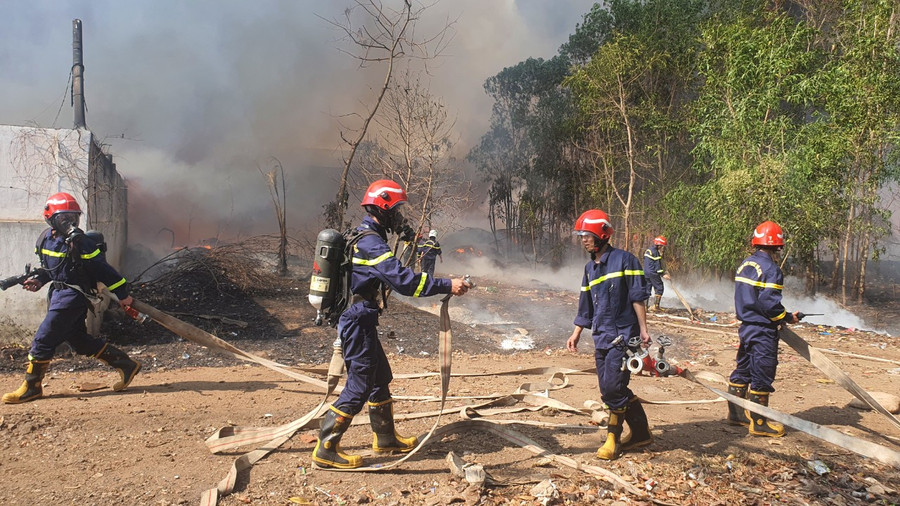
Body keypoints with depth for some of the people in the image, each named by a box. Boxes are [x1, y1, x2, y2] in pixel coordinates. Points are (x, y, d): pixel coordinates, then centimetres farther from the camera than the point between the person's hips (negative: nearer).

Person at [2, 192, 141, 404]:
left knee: (43, 340, -7)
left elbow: (103, 269, -15)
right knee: (79, 340, 11)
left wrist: (122, 293, -13)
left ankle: (31, 387, 7)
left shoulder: (81, 243, -16)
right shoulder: (45, 239, 6)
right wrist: (39, 280, 6)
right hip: (58, 293, 8)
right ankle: (126, 364, 18)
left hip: (73, 296, -8)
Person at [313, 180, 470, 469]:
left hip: (358, 321, 11)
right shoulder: (371, 243, -19)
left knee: (380, 379, 18)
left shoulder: (363, 237, 14)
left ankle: (386, 439, 31)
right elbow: (403, 280, -28)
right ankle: (326, 450, 3)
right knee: (359, 387, -4)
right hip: (358, 322, -11)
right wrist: (447, 285, -26)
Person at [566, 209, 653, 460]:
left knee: (613, 387, -11)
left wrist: (643, 329, -13)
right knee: (609, 389, 8)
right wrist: (576, 334, 17)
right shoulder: (590, 268, 15)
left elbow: (638, 297, -9)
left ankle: (613, 439, 5)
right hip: (601, 337, 8)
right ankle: (641, 432, 22)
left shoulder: (624, 259, -6)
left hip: (622, 335, -8)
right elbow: (585, 307, 20)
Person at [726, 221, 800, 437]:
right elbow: (769, 303, -23)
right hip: (763, 331, -9)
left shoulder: (744, 264, 10)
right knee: (762, 374, 0)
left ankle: (736, 413, 26)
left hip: (746, 326, 9)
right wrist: (788, 318, -7)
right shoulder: (770, 269, -17)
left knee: (743, 370, 17)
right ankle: (759, 423, 7)